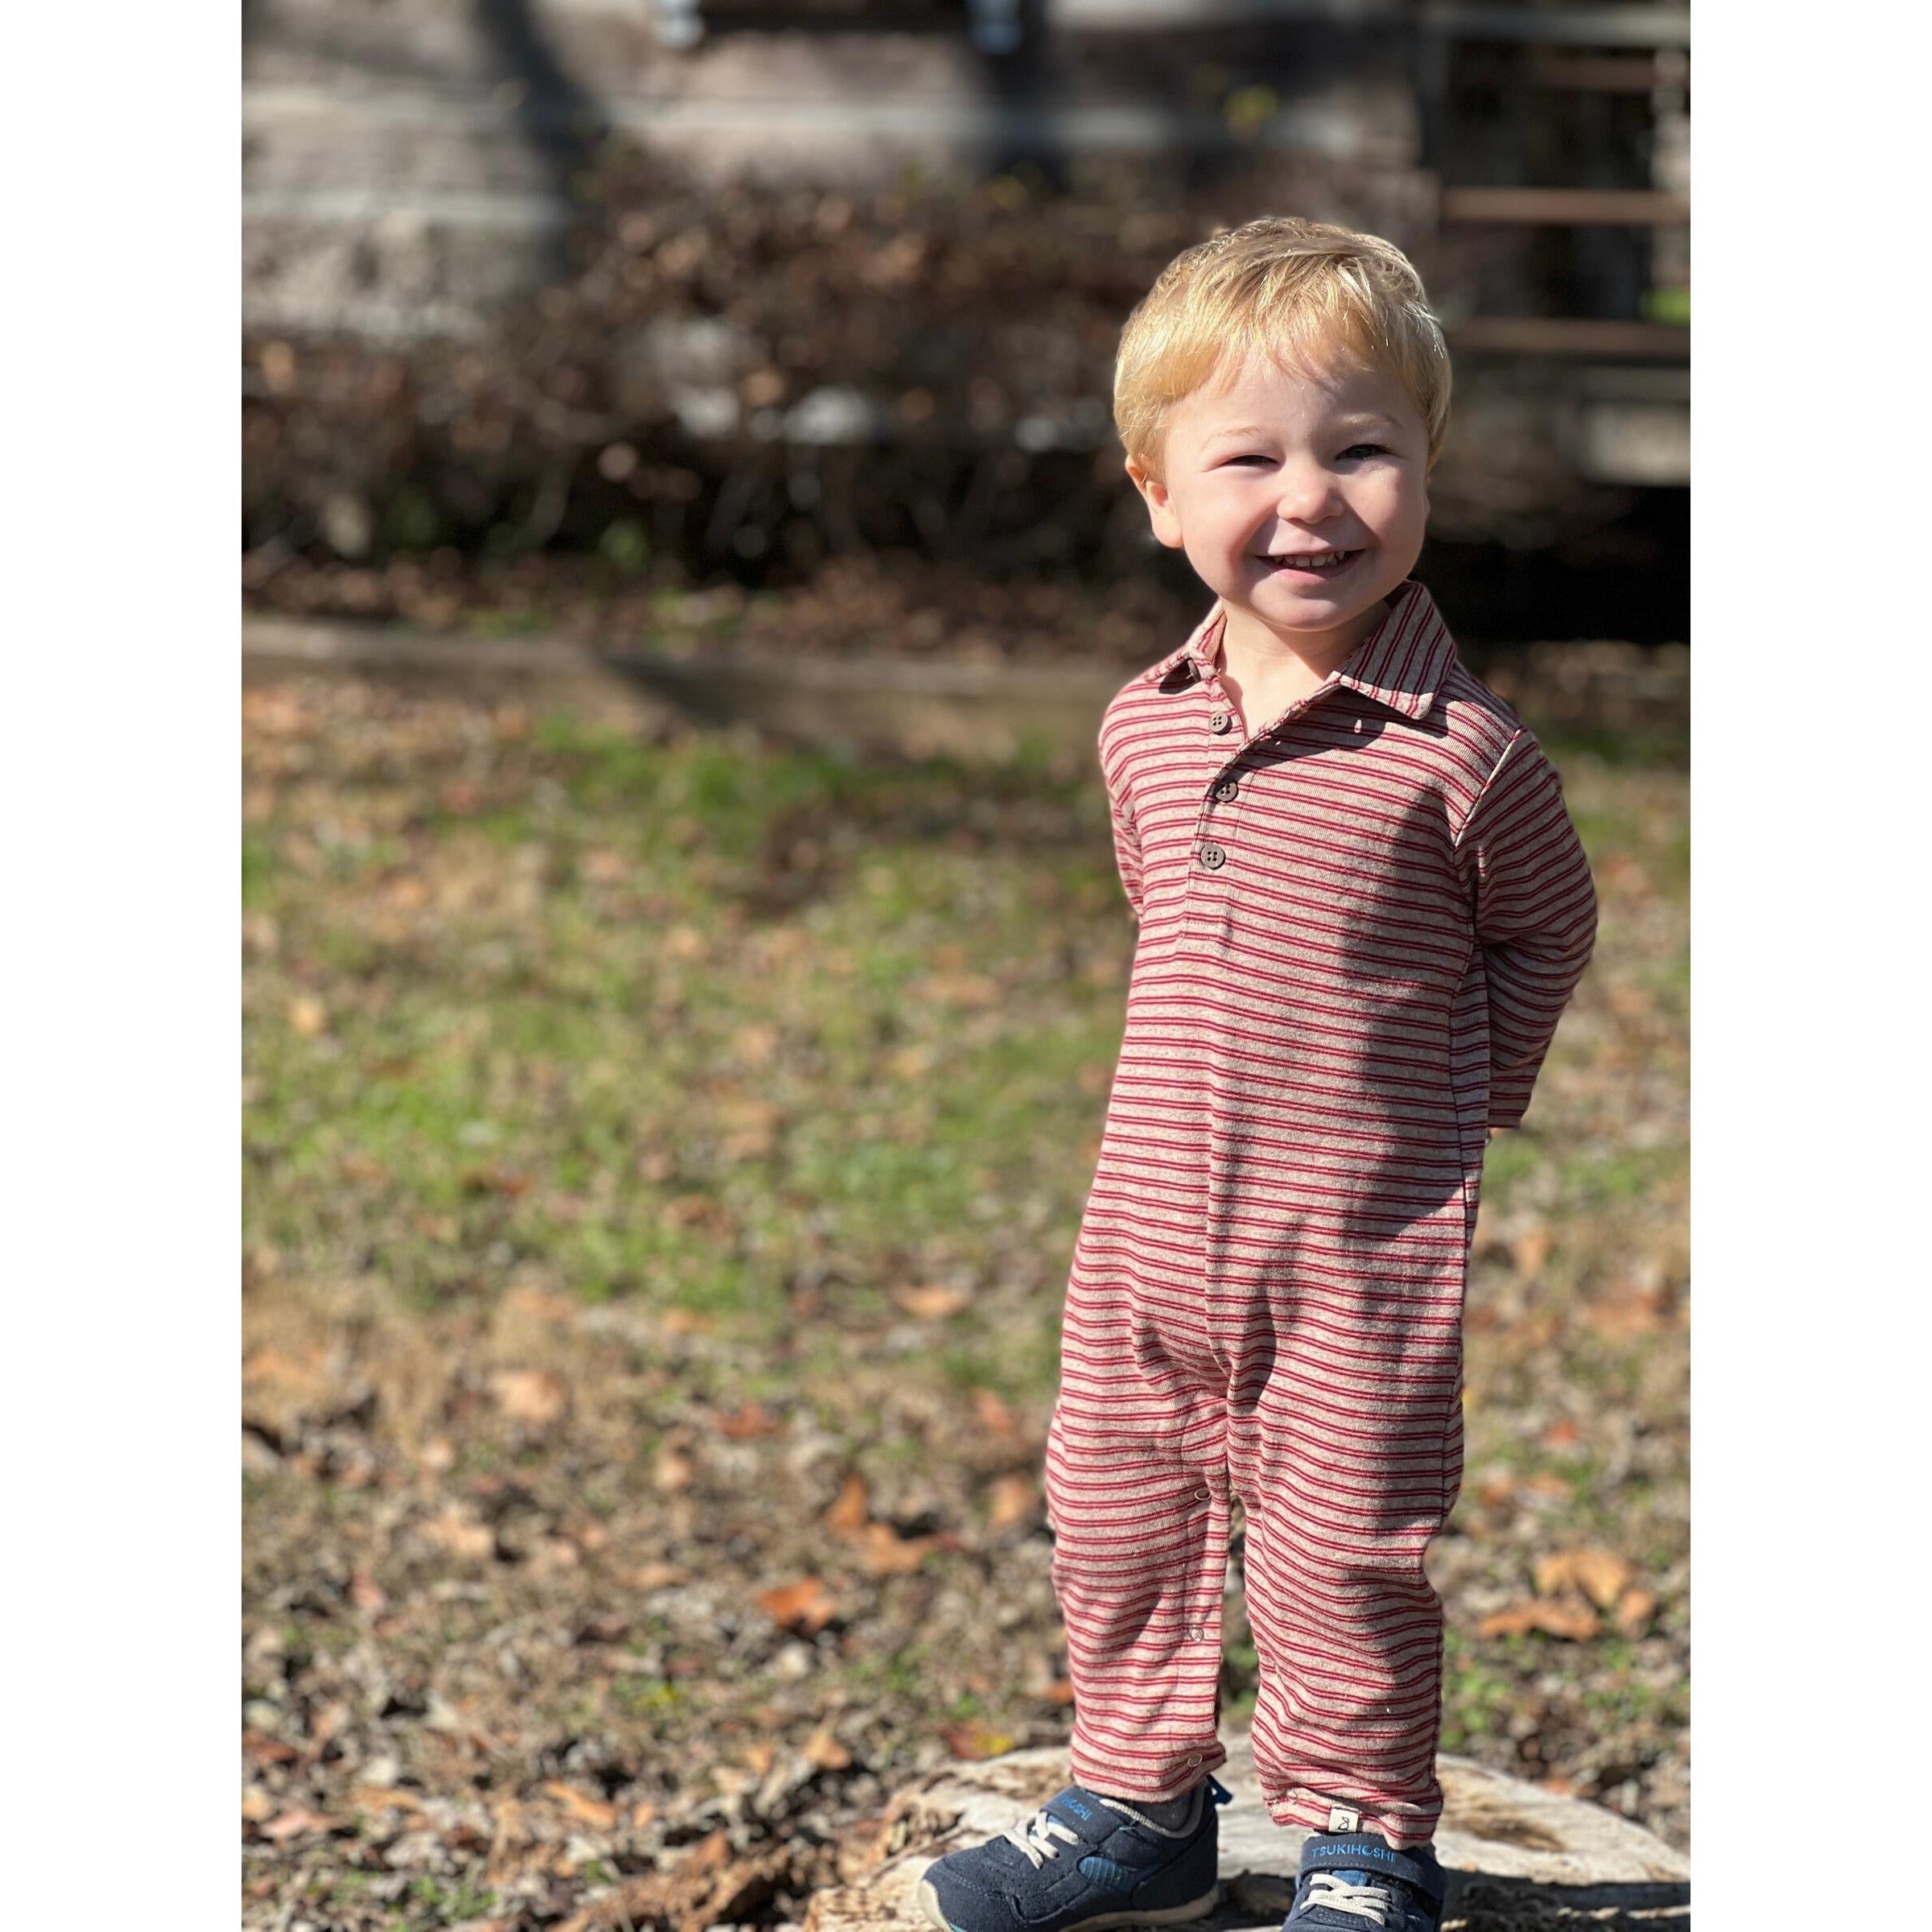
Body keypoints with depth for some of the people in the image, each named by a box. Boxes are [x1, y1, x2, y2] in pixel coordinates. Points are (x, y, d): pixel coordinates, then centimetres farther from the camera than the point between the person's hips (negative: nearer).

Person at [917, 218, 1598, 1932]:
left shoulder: (1460, 751, -14)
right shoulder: (1145, 728, 2)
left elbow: (1545, 930, 3)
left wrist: (1453, 1092, 3)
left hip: (1361, 1248, -6)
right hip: (1151, 1228, 6)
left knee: (1342, 1554, 4)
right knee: (1117, 1530, 15)